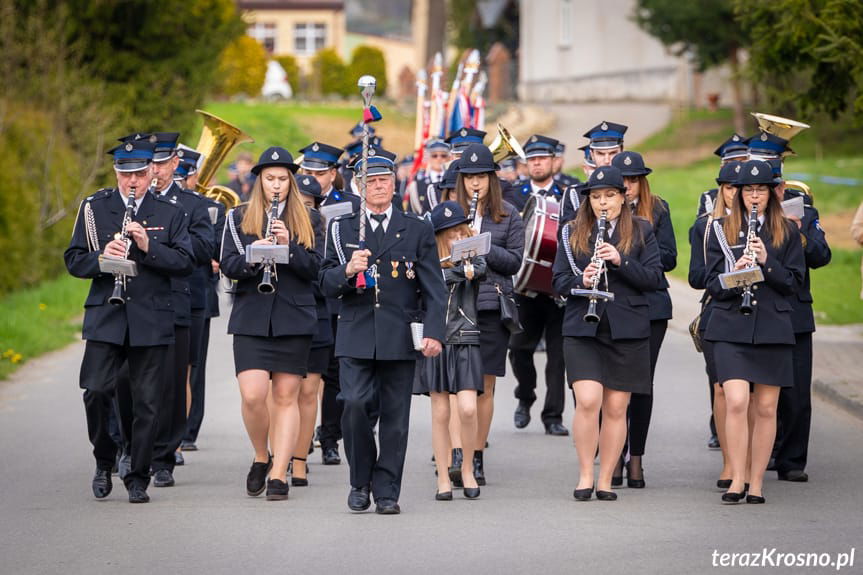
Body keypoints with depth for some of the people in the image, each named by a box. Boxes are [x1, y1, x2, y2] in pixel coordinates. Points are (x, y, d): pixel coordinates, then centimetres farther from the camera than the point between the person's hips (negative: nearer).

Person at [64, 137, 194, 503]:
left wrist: (148, 246, -15)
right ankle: (104, 462, 12)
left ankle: (138, 478, 11)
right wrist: (100, 258, -14)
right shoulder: (94, 208, 9)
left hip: (151, 320, 0)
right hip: (105, 317, 0)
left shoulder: (169, 213, 9)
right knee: (96, 391, -11)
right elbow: (73, 260, 6)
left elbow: (185, 261, 0)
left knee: (147, 401, 0)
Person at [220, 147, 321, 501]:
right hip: (251, 318, 0)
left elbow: (314, 269, 1)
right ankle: (261, 457, 12)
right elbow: (228, 265, 1)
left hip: (294, 319, 1)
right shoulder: (239, 217, 8)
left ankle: (278, 473, 5)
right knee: (252, 395, -12)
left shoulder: (304, 219, 8)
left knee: (286, 396, 0)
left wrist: (288, 245, -16)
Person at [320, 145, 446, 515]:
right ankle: (360, 481, 6)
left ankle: (386, 492, 9)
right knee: (356, 405, -14)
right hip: (356, 337, 0)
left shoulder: (418, 231, 9)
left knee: (394, 416, 0)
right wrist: (347, 270, -16)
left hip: (399, 339, 0)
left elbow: (433, 288, 5)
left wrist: (433, 332, -8)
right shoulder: (341, 229, 11)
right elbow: (327, 286, 5)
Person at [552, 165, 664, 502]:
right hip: (582, 329, 0)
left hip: (627, 331, 0)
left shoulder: (641, 232, 6)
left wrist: (620, 261, -16)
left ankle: (605, 480, 11)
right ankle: (585, 475, -1)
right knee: (588, 401, -15)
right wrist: (581, 281, -15)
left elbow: (655, 278, -2)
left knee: (616, 408, 2)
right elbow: (559, 280, 7)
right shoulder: (572, 233, 10)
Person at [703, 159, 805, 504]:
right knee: (736, 402, -14)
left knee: (765, 408, 3)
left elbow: (795, 282, 2)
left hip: (772, 329, 1)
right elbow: (712, 283, 5)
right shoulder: (722, 230, 8)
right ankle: (737, 479, -6)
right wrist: (733, 275, -16)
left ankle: (756, 481, 11)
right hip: (730, 327, -1)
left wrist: (766, 262, -14)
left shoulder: (787, 232, 7)